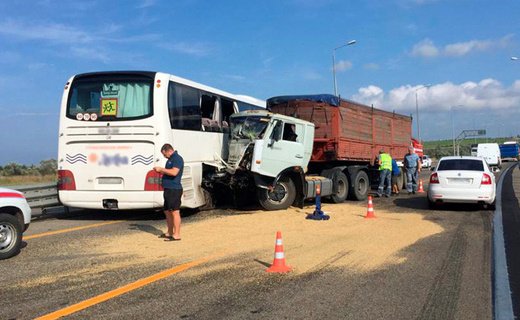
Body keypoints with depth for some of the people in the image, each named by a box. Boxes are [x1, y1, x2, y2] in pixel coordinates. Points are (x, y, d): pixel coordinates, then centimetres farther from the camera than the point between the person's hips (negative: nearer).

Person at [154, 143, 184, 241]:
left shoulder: (177, 158, -12)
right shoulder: (170, 159, 19)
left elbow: (174, 172, -25)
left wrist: (162, 169, -17)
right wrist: (160, 171, 10)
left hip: (174, 189, -11)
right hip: (168, 189, 11)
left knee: (175, 211, -8)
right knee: (167, 211, 16)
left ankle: (176, 235, -5)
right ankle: (169, 232, 26)